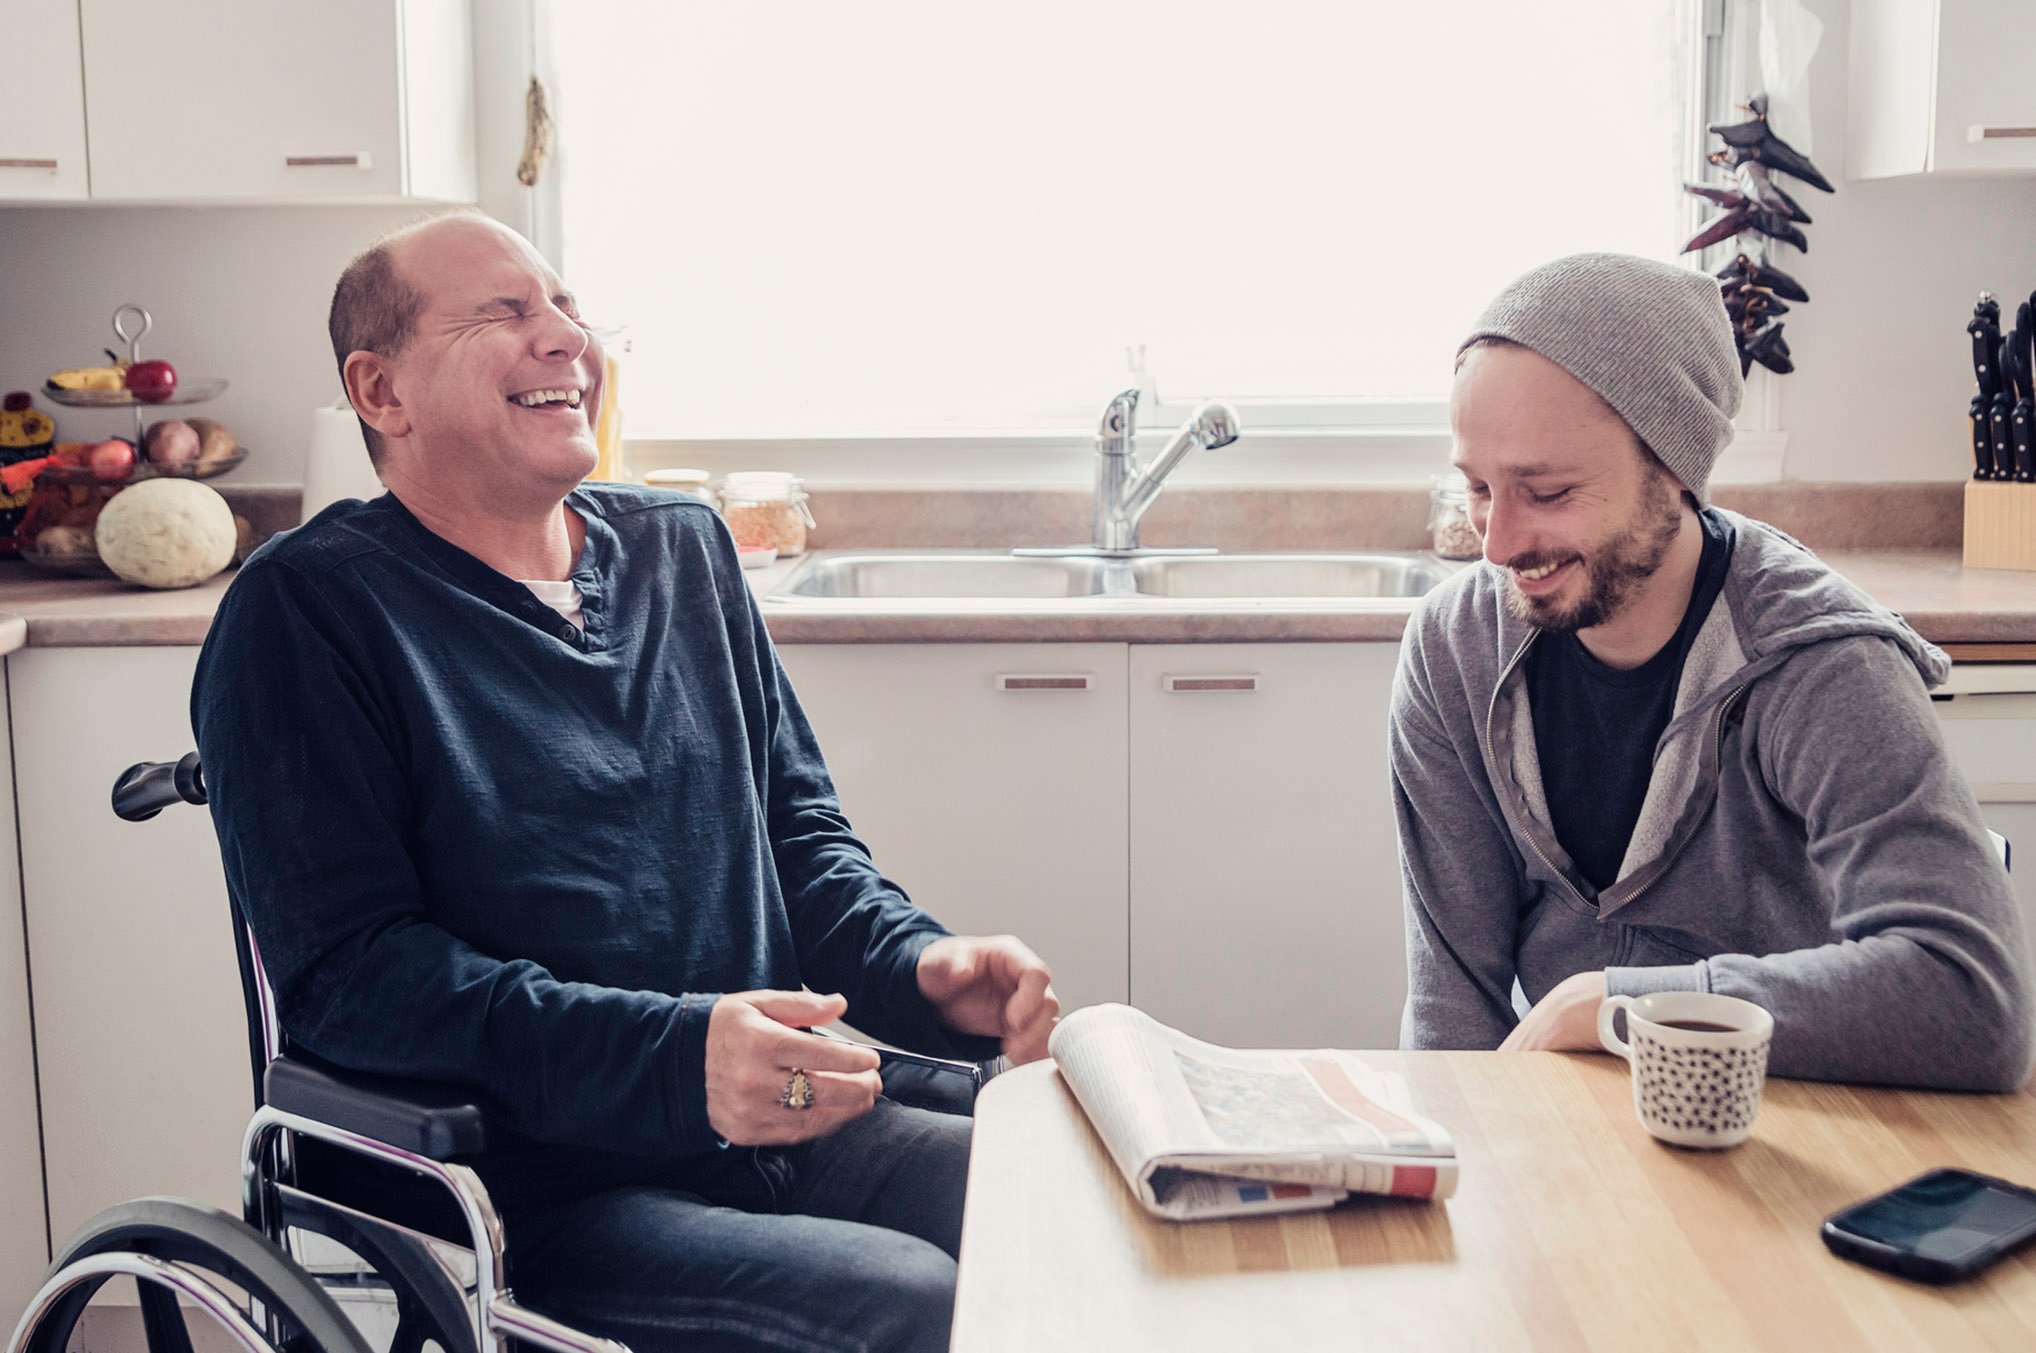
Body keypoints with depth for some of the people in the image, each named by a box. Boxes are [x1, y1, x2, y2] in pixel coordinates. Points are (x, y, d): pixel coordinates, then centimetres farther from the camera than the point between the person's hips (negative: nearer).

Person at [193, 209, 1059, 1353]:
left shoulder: (685, 549, 16)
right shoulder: (302, 613, -5)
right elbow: (346, 969, -14)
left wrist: (920, 965, -2)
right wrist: (676, 1057, -26)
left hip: (790, 1128, 7)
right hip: (543, 1201, -6)